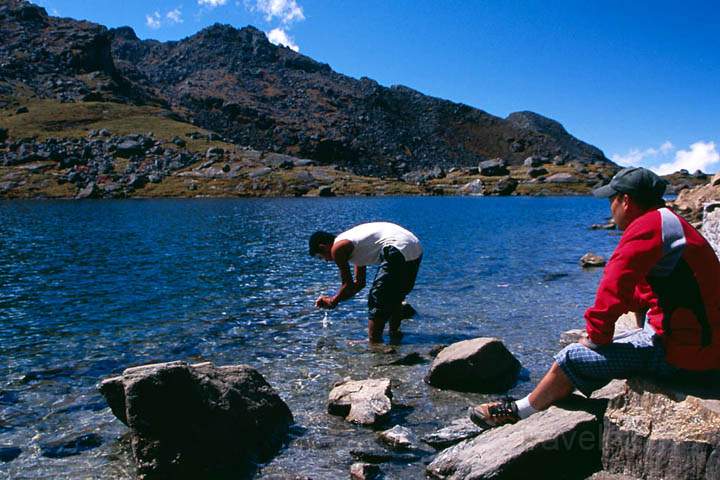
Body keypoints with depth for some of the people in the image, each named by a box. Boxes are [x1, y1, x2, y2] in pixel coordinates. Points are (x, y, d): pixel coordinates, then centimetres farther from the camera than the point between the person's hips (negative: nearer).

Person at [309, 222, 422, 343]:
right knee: (395, 297, 26)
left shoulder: (338, 248, 0)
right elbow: (359, 283, 32)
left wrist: (332, 301, 19)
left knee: (377, 300, 0)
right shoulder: (355, 243, 27)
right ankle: (394, 334, 37)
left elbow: (348, 286, 3)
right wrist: (336, 299, 33)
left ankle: (374, 343, 4)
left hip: (399, 250, -10)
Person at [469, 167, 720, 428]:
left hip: (678, 352, -10)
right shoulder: (671, 224, 17)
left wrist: (596, 336, -10)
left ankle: (518, 411, 13)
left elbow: (615, 289, -24)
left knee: (573, 358, -4)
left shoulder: (647, 227, -17)